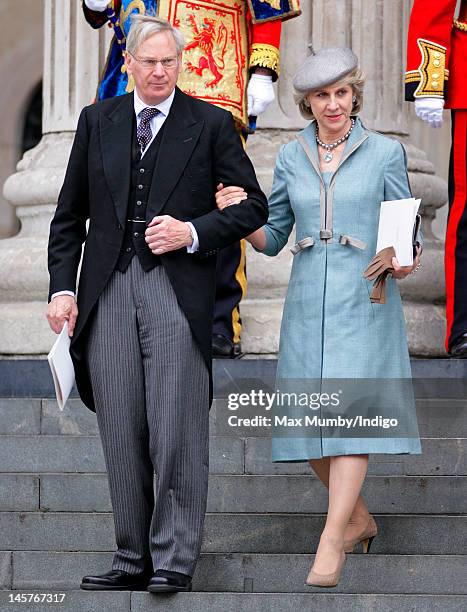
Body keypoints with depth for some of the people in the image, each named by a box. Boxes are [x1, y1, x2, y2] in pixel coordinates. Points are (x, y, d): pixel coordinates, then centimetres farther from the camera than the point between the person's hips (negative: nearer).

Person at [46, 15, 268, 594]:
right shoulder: (97, 121, 12)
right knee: (121, 435, 5)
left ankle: (174, 563, 0)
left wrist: (192, 232, -9)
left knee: (176, 434, -6)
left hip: (177, 290, -3)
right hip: (108, 290, 3)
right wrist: (62, 286, 5)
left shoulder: (212, 124, 4)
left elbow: (253, 205, 5)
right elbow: (69, 215, 15)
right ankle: (132, 558, 14)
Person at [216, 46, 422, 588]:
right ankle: (358, 519, 25)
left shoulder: (385, 152, 1)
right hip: (308, 299, 4)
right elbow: (271, 239, 12)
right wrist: (237, 213, -8)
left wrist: (405, 259, -18)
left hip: (365, 298, -4)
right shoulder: (290, 157, 9)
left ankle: (330, 543, -18)